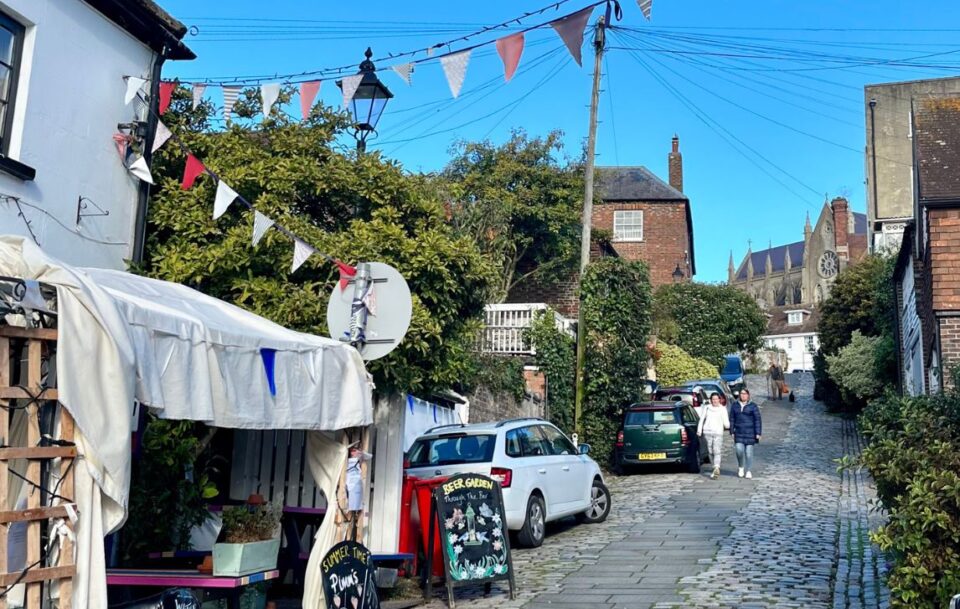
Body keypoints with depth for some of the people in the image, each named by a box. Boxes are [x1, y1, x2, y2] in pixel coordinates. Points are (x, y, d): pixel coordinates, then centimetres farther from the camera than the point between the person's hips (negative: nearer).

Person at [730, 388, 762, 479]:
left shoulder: (753, 406, 0)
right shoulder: (735, 406, 9)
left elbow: (757, 420, -2)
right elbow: (732, 419, 12)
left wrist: (758, 433, -8)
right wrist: (732, 432, 6)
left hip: (750, 433, -2)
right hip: (739, 433, 2)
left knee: (748, 452, 1)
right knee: (739, 450, -12)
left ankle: (748, 471, 13)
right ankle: (741, 467, 13)